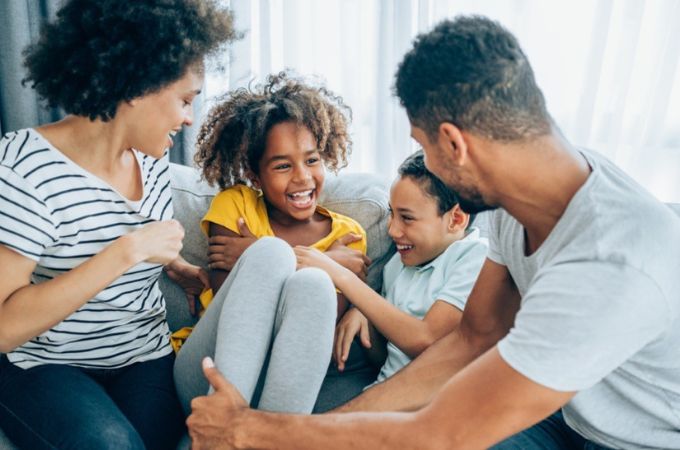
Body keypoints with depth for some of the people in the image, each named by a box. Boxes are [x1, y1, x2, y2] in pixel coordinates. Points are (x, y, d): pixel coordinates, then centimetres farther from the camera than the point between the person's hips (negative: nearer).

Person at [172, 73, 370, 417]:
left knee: (313, 283, -31)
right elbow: (224, 298, -7)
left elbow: (324, 326, -4)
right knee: (272, 252, -27)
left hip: (279, 383, 1)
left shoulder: (347, 235, 9)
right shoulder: (235, 203, 6)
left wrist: (255, 256, -11)